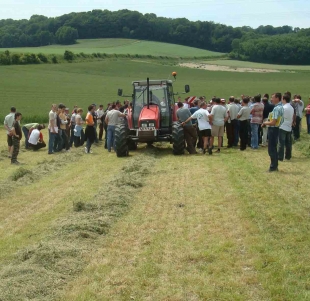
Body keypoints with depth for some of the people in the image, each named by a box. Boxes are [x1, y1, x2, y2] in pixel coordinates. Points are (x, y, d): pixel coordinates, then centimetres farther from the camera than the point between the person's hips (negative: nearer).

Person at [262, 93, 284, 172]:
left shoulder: (276, 108, -21)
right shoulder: (281, 107, 10)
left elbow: (273, 122, -24)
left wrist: (265, 123, -7)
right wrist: (267, 122, 11)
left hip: (273, 129, -10)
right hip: (276, 129, 10)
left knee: (271, 149, -2)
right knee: (274, 148, 18)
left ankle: (273, 167, 4)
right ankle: (275, 166, 26)